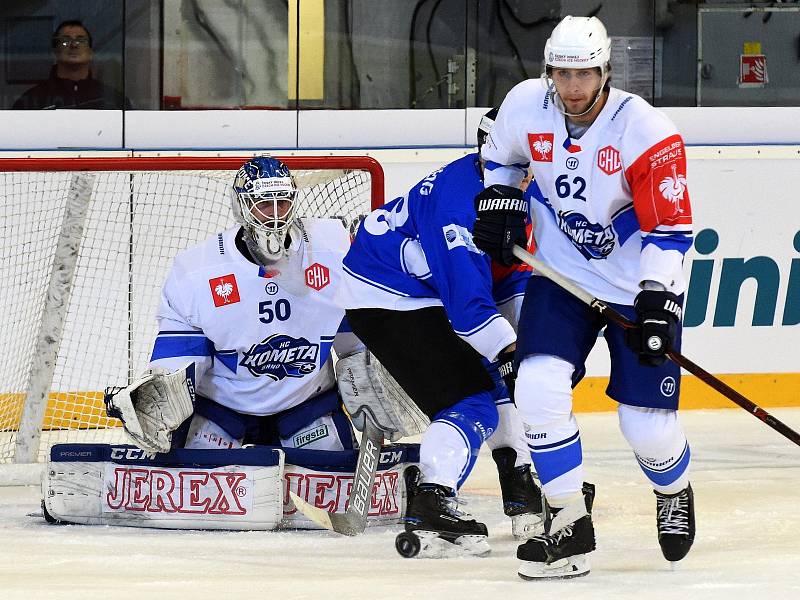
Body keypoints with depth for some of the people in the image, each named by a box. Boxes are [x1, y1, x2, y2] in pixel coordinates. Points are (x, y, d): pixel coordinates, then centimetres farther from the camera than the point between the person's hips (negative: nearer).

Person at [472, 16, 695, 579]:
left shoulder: (645, 131, -22)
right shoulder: (527, 105, -10)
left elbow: (671, 229, -18)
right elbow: (500, 154, 15)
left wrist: (658, 304, -25)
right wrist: (498, 203, 0)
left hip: (639, 283, -3)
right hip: (563, 275, 3)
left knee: (648, 423, -3)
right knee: (539, 386, -19)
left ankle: (675, 493, 33)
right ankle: (570, 524, -5)